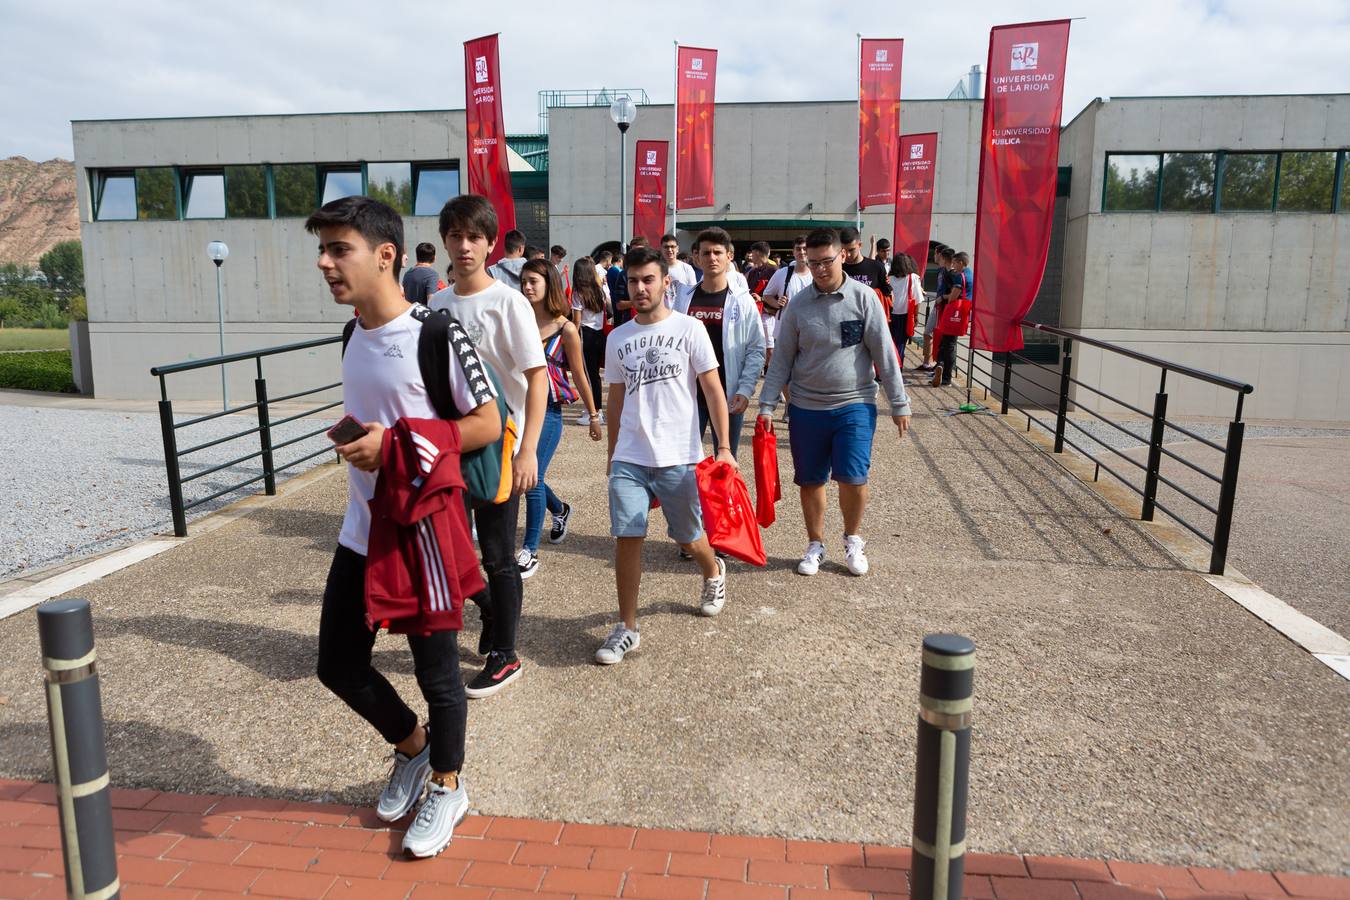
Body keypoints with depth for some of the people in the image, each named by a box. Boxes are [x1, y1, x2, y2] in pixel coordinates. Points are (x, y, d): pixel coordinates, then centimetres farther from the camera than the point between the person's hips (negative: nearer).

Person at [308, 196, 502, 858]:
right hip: (361, 535, 8)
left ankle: (445, 786, 33)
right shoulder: (354, 335, 7)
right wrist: (355, 441, 3)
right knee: (338, 663, 15)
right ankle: (411, 747, 41)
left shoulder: (435, 334, -17)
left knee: (435, 670, 8)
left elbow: (488, 424, -15)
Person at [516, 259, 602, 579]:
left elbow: (579, 376, 1)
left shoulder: (565, 329, -6)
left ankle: (530, 552, 8)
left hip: (548, 410, -4)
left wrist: (593, 415, 7)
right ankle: (560, 510, 44)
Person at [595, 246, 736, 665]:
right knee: (627, 539, -4)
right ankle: (627, 628, 8)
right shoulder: (617, 338, 8)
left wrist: (724, 447, -10)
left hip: (679, 457, -2)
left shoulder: (689, 329, -3)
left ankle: (714, 572, 46)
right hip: (629, 458, 3)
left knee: (688, 537, 12)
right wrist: (612, 456, 17)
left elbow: (713, 390, -3)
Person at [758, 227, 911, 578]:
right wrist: (767, 405, -2)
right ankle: (815, 545, 28)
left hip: (855, 405, -2)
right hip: (807, 407, 2)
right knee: (810, 481, 9)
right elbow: (782, 359, 3)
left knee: (853, 477, -8)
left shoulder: (863, 297, -5)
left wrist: (899, 404, -2)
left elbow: (884, 354, -3)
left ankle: (853, 539, 19)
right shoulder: (798, 304, 0)